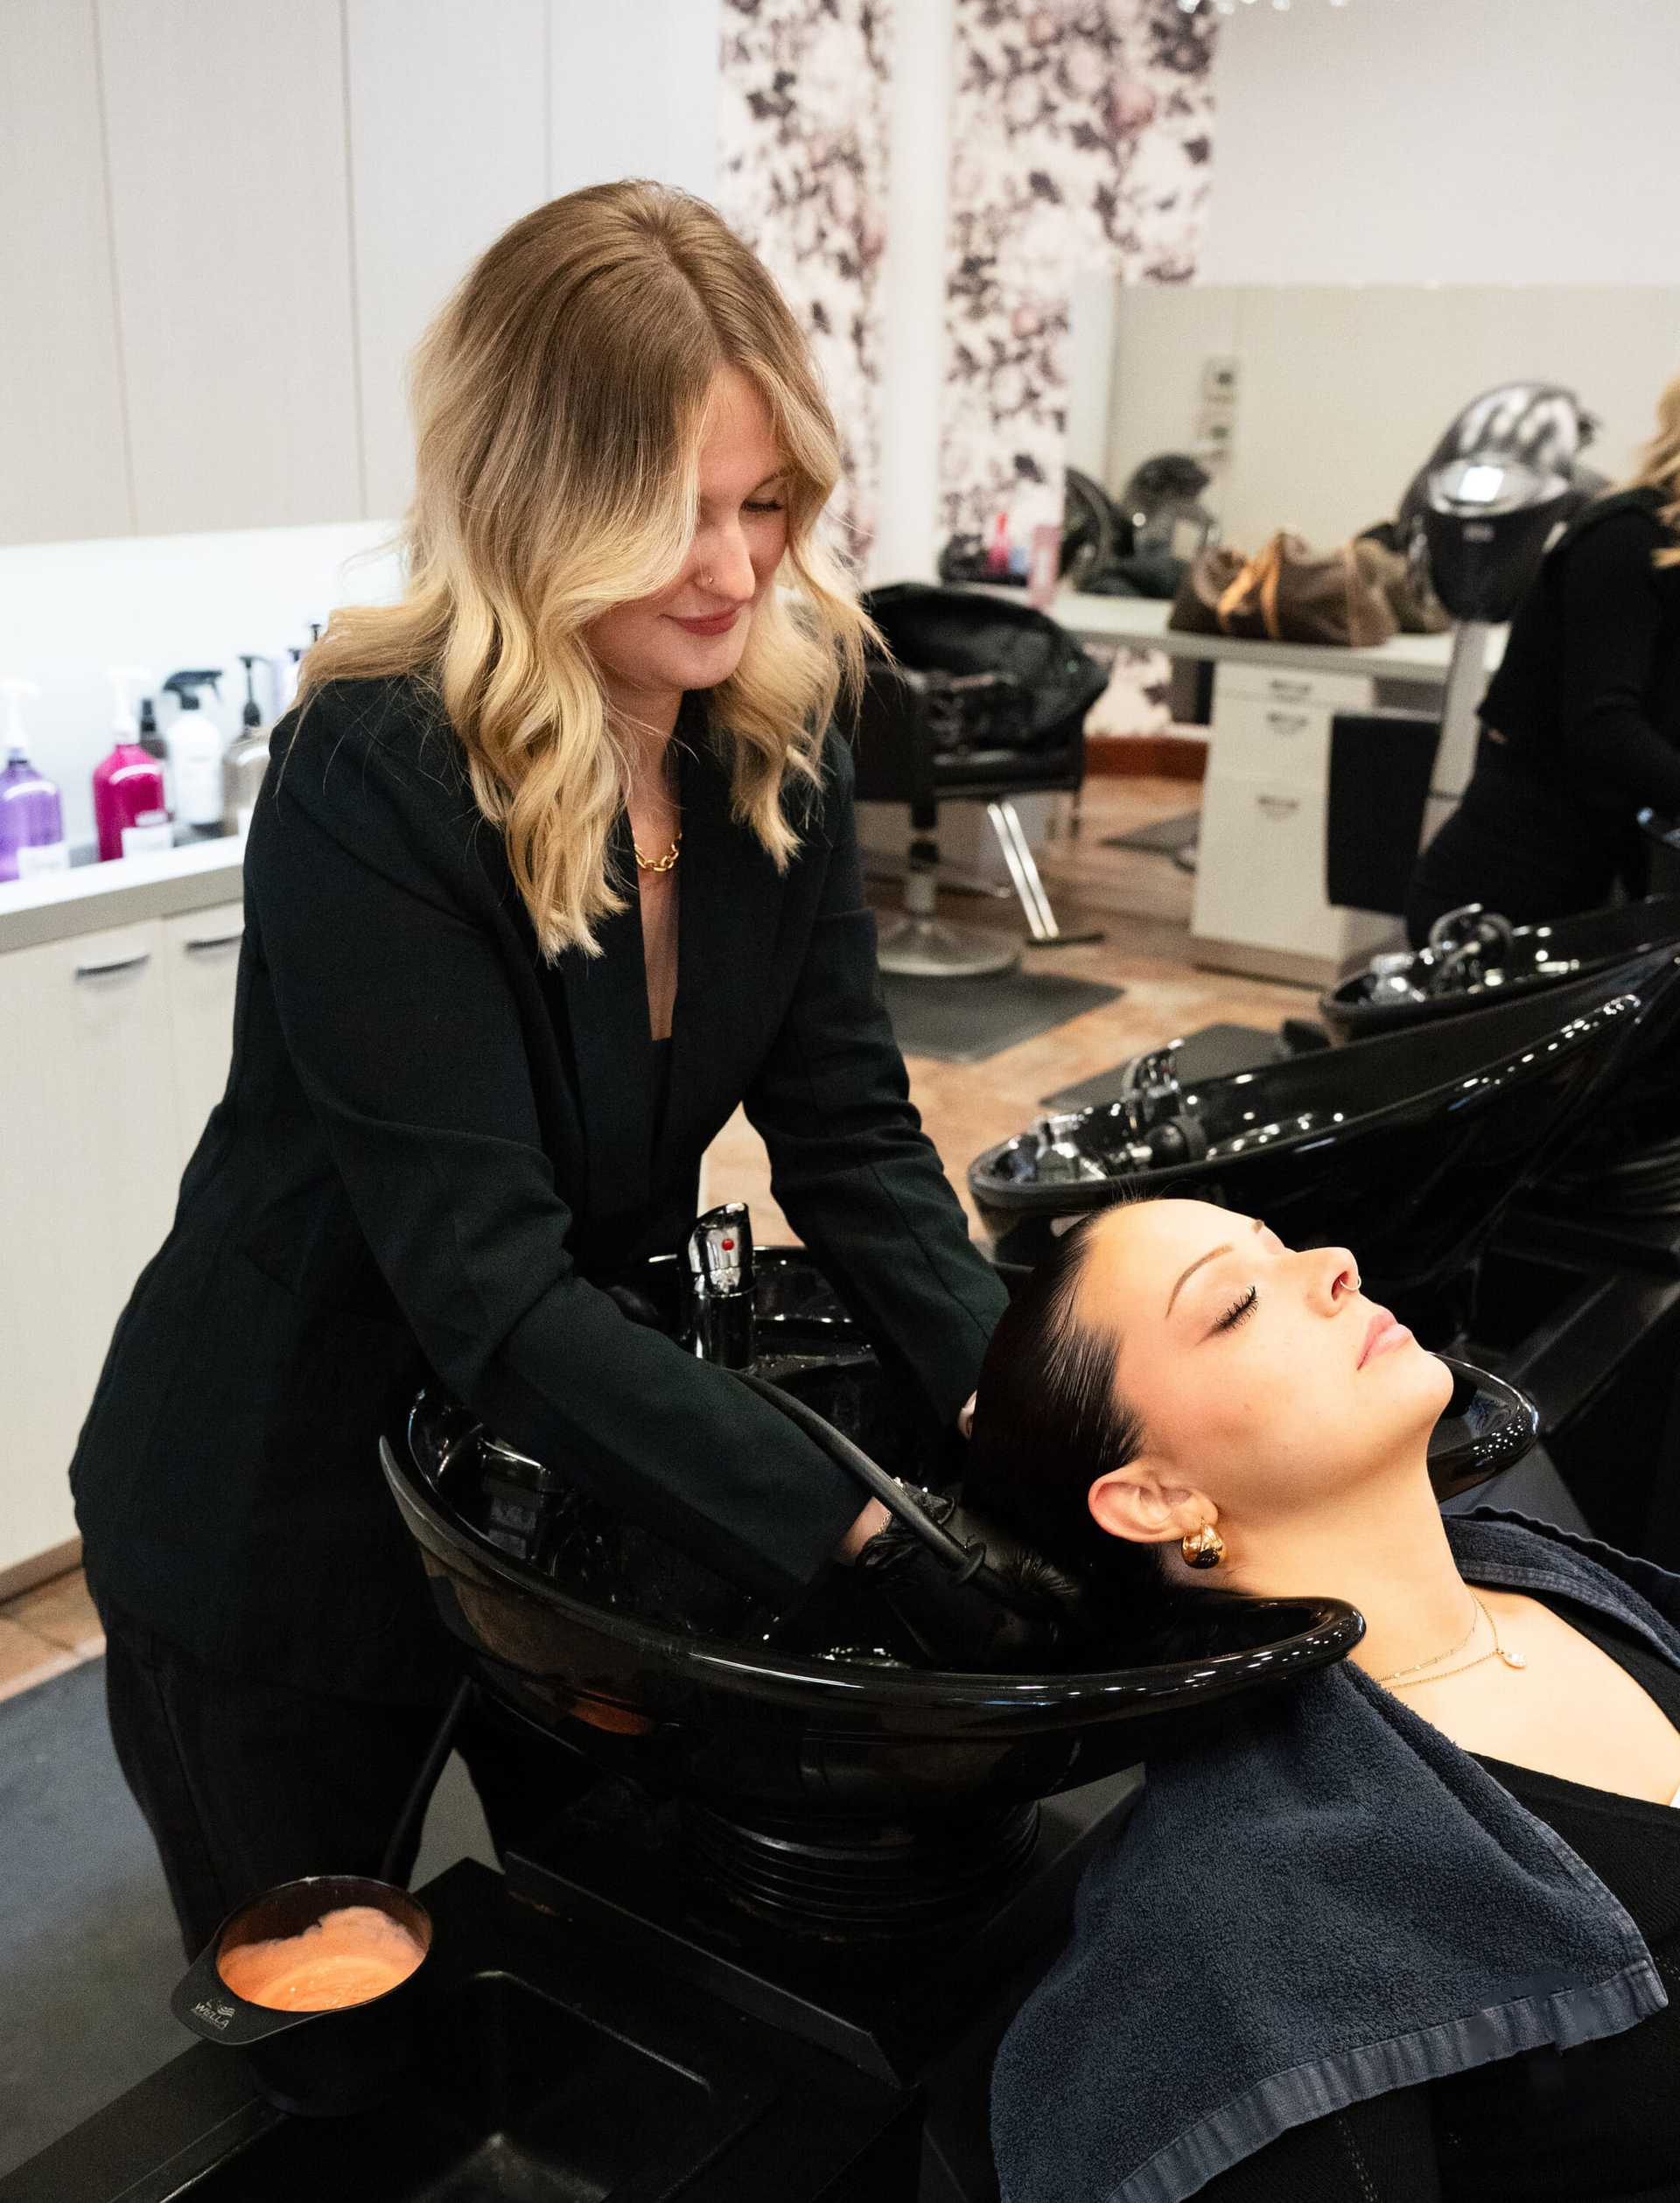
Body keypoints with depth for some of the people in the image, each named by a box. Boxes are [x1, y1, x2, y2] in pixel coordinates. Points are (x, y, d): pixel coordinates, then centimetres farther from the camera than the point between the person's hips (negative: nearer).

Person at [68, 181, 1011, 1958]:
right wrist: (863, 1533, -38)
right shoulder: (371, 787, -28)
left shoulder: (774, 729, -9)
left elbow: (846, 1124, -8)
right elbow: (487, 1284, -33)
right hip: (289, 1515, -5)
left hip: (586, 1436, 5)